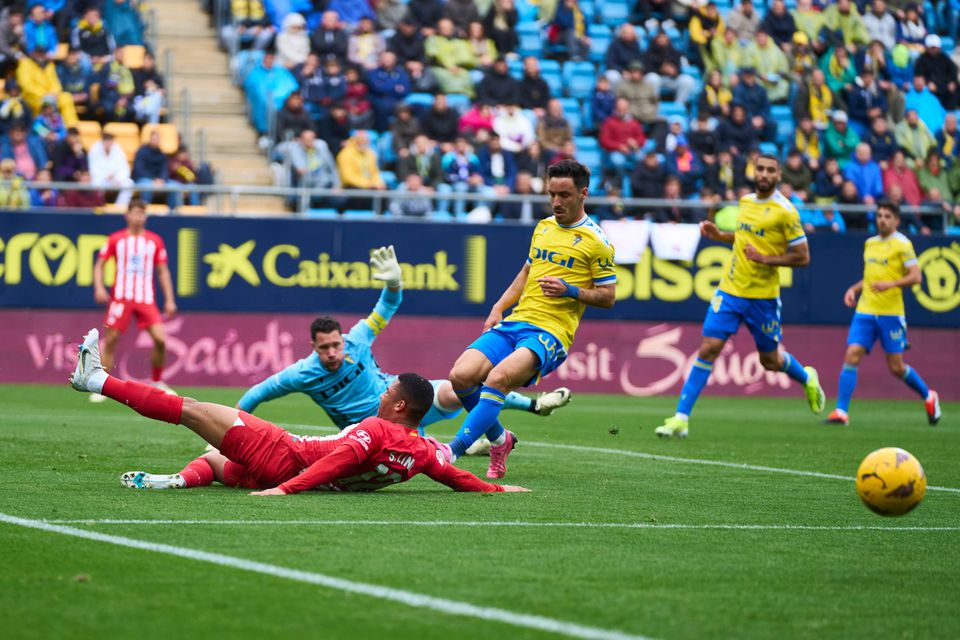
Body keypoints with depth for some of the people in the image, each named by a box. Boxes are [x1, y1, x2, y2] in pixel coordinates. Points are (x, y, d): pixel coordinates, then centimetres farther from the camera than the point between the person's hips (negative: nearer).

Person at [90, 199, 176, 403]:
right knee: (110, 340, -6)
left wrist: (169, 300, 7)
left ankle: (157, 382, 9)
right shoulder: (115, 239, 4)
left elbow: (163, 271, 13)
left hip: (146, 299, 1)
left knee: (160, 339, -11)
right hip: (120, 297, -1)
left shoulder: (155, 241, 9)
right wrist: (99, 288, -10)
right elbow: (99, 265, 7)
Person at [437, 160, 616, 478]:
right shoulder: (543, 228, 19)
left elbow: (607, 296, 1)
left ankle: (454, 450, -32)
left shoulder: (596, 241, -1)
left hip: (550, 332, -7)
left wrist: (570, 291, -15)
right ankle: (499, 439, 9)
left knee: (498, 378, -33)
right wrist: (498, 308, 18)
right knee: (461, 375, -15)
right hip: (514, 322, 7)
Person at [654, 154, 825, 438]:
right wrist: (718, 235, 10)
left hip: (763, 296, -4)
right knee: (708, 348, -7)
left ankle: (807, 378, 44)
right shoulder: (746, 201, 8)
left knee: (770, 360, 10)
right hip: (730, 289, 4)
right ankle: (681, 418, -8)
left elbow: (802, 257, -10)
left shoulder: (785, 211, -11)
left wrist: (766, 259, -17)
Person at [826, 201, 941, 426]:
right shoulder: (870, 243, 15)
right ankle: (841, 412, -12)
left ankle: (929, 397, 26)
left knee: (896, 367, 0)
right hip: (865, 311, 5)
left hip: (891, 313, -5)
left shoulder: (902, 244, -4)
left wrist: (891, 284, -24)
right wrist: (853, 289, 11)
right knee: (851, 355, -11)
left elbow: (916, 277, -10)